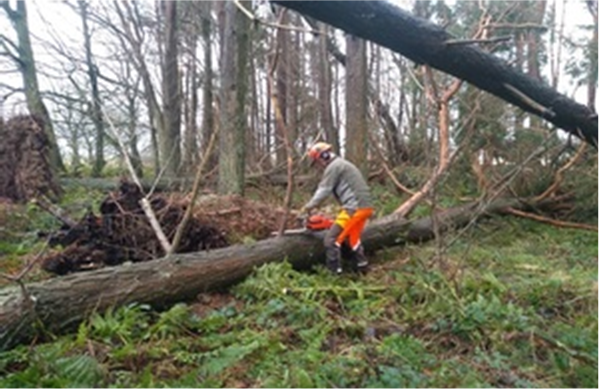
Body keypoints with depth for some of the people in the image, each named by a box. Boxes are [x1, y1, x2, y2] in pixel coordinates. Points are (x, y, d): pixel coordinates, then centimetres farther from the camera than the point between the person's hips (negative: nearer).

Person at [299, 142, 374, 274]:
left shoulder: (333, 166, -5)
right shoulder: (342, 164, 26)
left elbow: (323, 190, -9)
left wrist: (308, 207, -1)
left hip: (355, 208, -10)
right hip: (364, 206, 10)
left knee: (332, 239, -8)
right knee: (353, 238, 24)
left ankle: (334, 272, -6)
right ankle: (362, 268, 29)